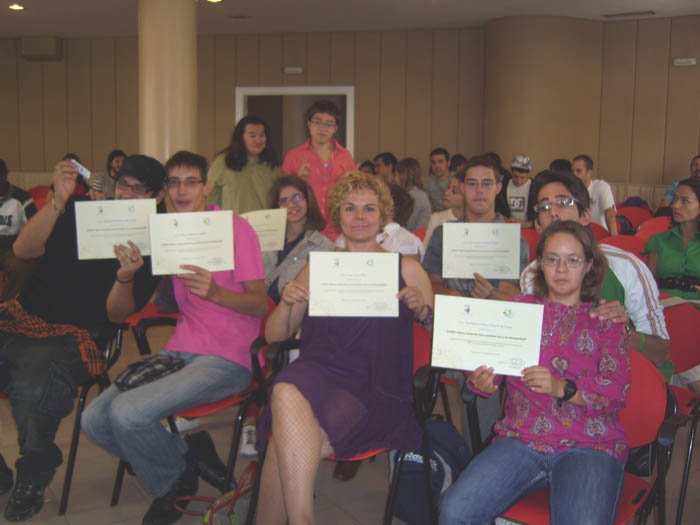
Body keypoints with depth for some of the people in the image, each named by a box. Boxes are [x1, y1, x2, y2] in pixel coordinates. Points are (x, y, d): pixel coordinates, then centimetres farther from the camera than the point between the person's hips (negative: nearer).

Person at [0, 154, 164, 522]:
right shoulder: (78, 209, 10)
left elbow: (117, 315, -6)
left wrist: (126, 277, -26)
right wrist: (58, 201, -15)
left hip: (73, 336, -4)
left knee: (32, 388, -35)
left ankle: (33, 480, -11)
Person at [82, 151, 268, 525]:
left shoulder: (235, 228, -4)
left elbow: (260, 304, -9)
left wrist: (213, 291, -28)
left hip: (226, 359, -7)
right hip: (180, 351, 7)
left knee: (128, 412, -24)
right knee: (94, 419, -7)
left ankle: (176, 483, 6)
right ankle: (185, 458, 10)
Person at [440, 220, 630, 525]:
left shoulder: (606, 320, 11)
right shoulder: (518, 309, 14)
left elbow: (617, 392, -1)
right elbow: (489, 362, 10)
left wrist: (562, 388, -20)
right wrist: (481, 381, -15)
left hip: (590, 445, -1)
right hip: (521, 439, 2)